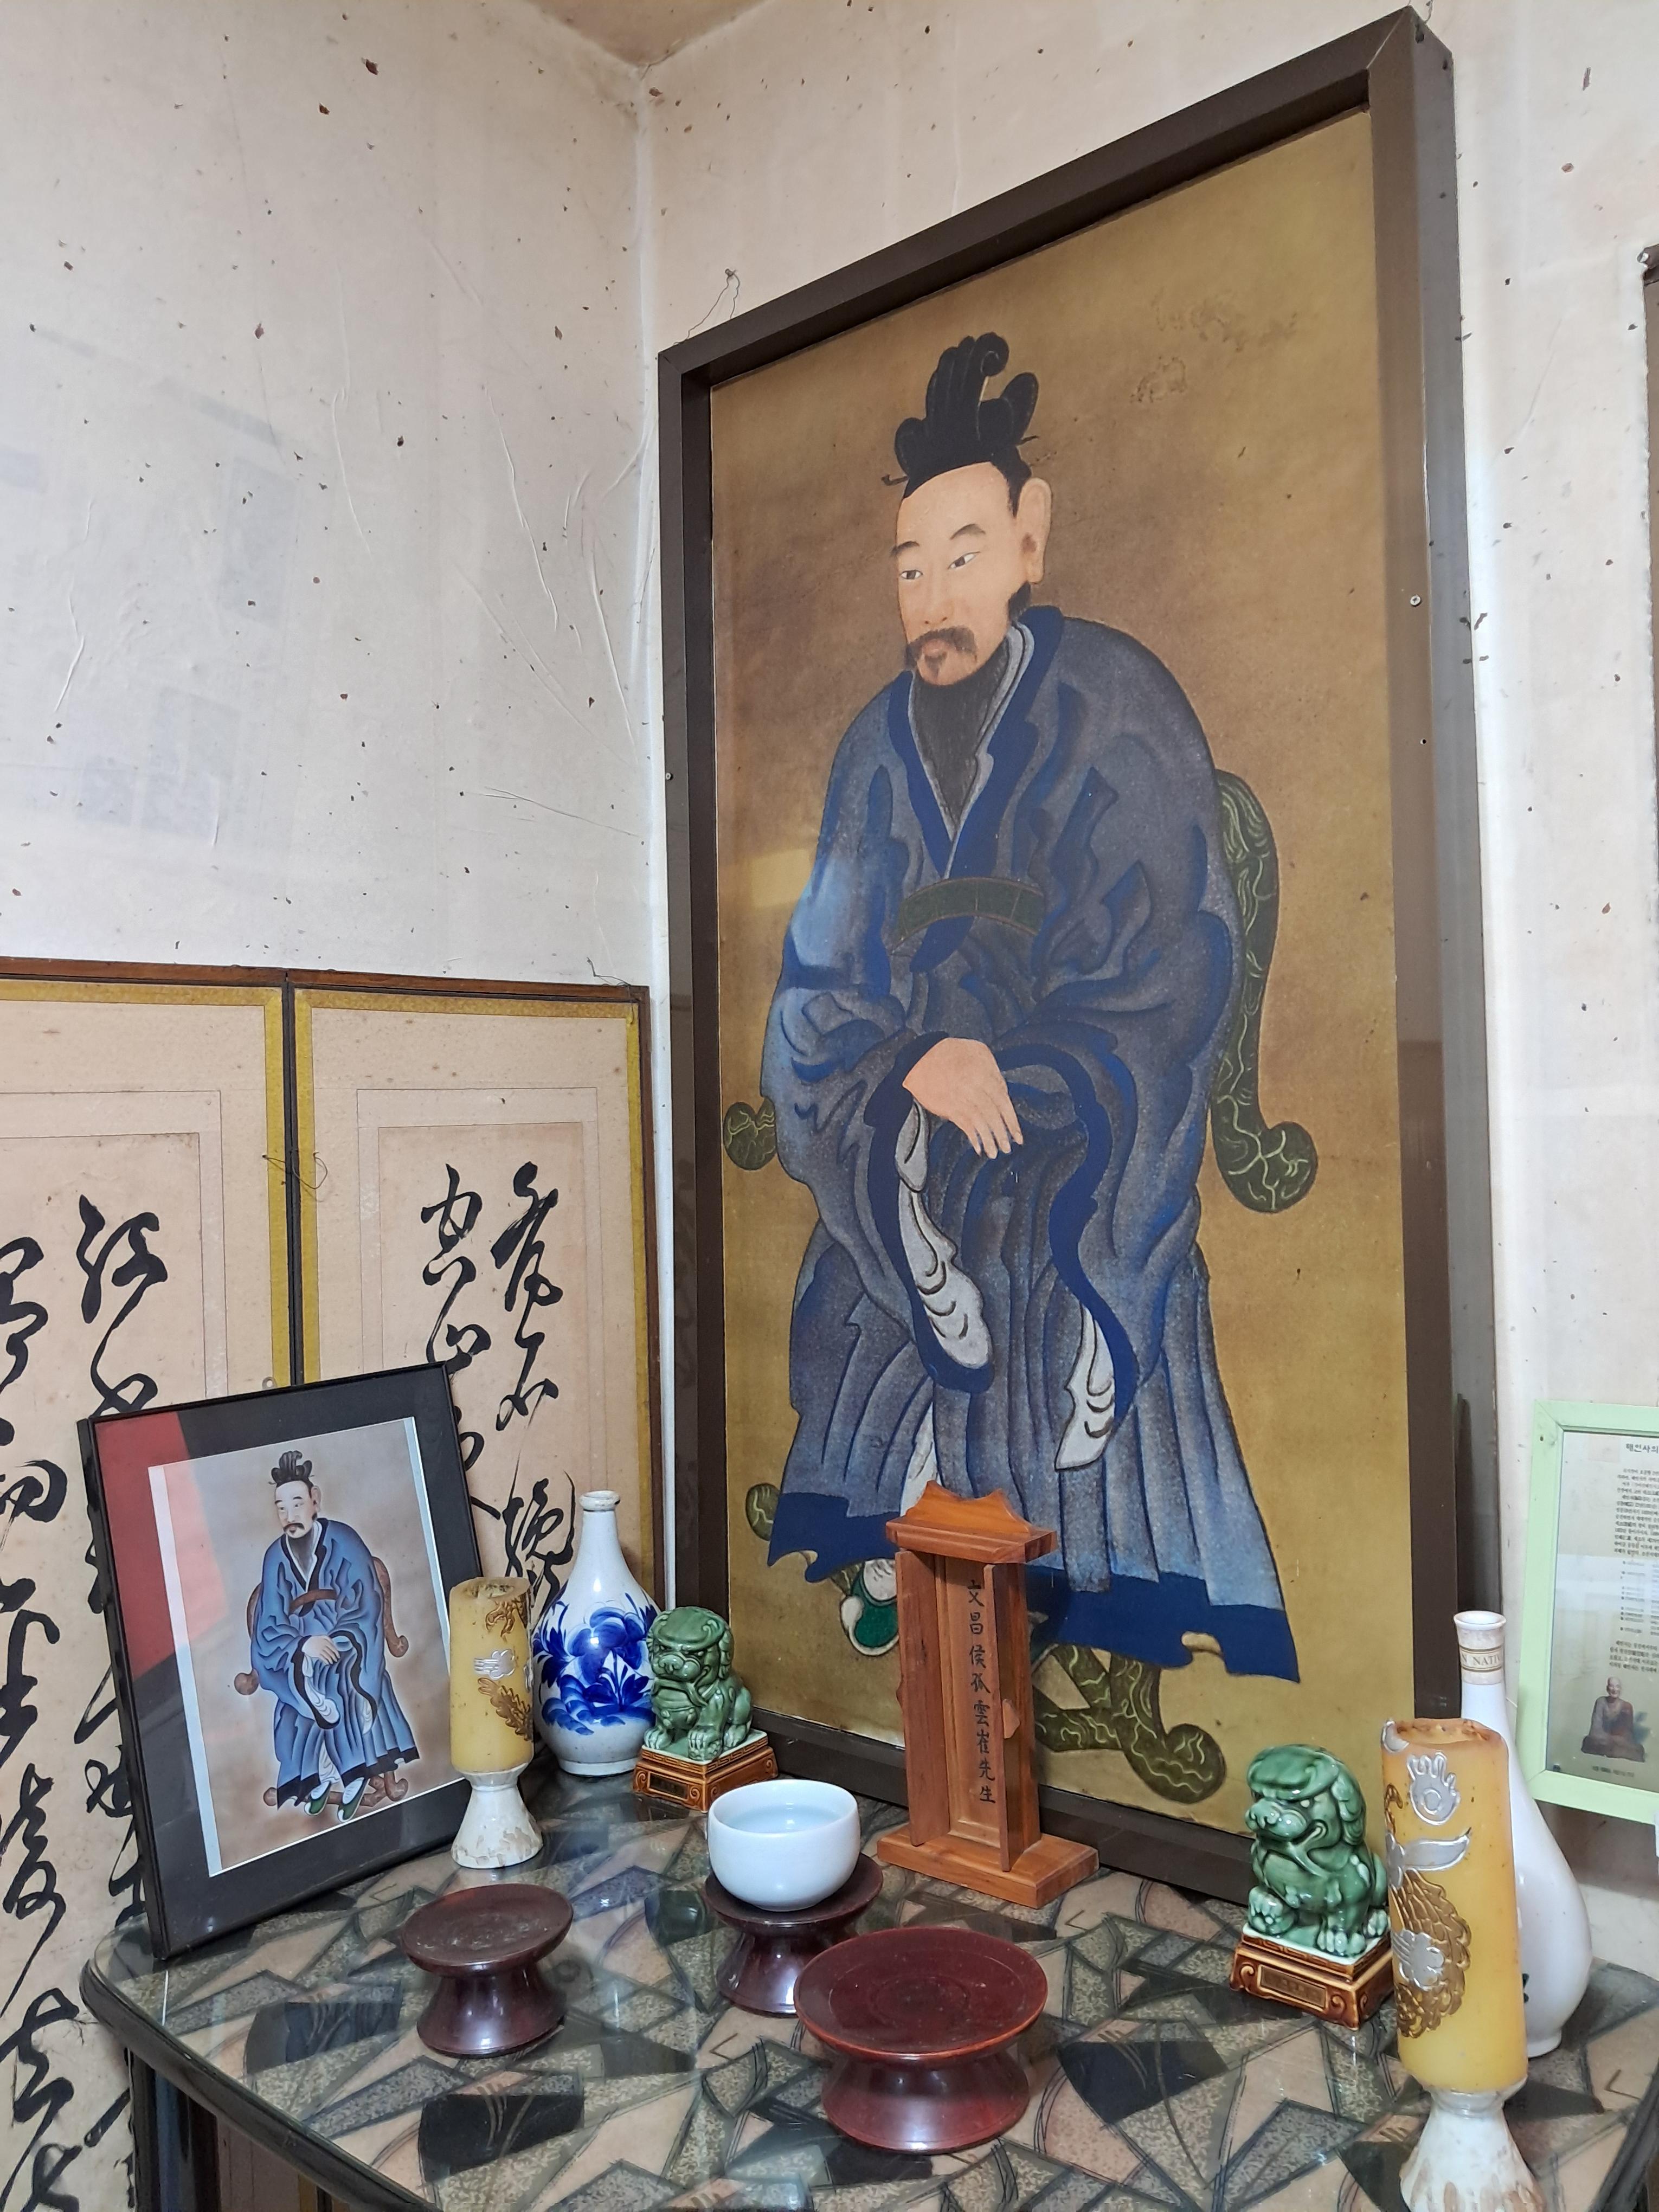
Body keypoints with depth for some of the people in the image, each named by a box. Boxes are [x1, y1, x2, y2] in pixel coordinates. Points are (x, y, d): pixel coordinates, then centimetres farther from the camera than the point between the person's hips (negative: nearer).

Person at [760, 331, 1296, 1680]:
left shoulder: (1117, 707, -1)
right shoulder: (875, 749, 11)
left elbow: (1179, 970, -7)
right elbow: (817, 988, 7)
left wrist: (1004, 1081, -11)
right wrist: (921, 1074, -12)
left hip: (1088, 1200, -3)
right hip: (905, 1194, 4)